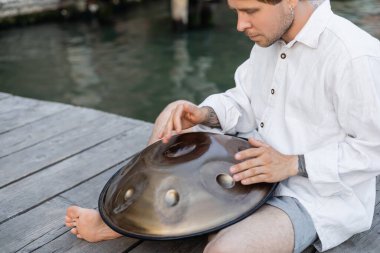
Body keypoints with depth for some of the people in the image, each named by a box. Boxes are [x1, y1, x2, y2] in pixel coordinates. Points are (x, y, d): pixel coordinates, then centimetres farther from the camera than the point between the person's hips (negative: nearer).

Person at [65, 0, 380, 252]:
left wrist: (293, 164, -26)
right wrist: (204, 114, -10)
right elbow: (246, 102, 10)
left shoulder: (355, 56, -25)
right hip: (259, 169, 8)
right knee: (170, 131, 4)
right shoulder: (270, 36, 2)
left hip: (318, 197, -8)